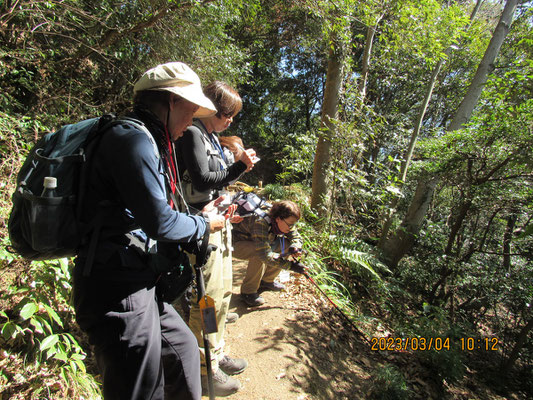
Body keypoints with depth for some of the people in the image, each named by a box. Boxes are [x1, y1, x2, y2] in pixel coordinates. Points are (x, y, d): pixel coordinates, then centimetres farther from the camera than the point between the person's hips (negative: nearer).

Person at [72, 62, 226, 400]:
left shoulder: (148, 142, 16)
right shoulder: (133, 137, -16)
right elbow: (159, 221, -22)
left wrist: (202, 214, 9)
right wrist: (204, 224, -5)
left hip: (140, 284, 10)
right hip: (118, 288, -10)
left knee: (183, 348, 24)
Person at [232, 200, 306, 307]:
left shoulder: (284, 222, -16)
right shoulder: (260, 223, -39)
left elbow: (296, 237, -4)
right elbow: (266, 254, -43)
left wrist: (295, 247, -27)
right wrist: (290, 265, -41)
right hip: (237, 245, -7)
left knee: (287, 244, -9)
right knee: (260, 254, -37)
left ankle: (266, 280, 6)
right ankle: (248, 292, -16)